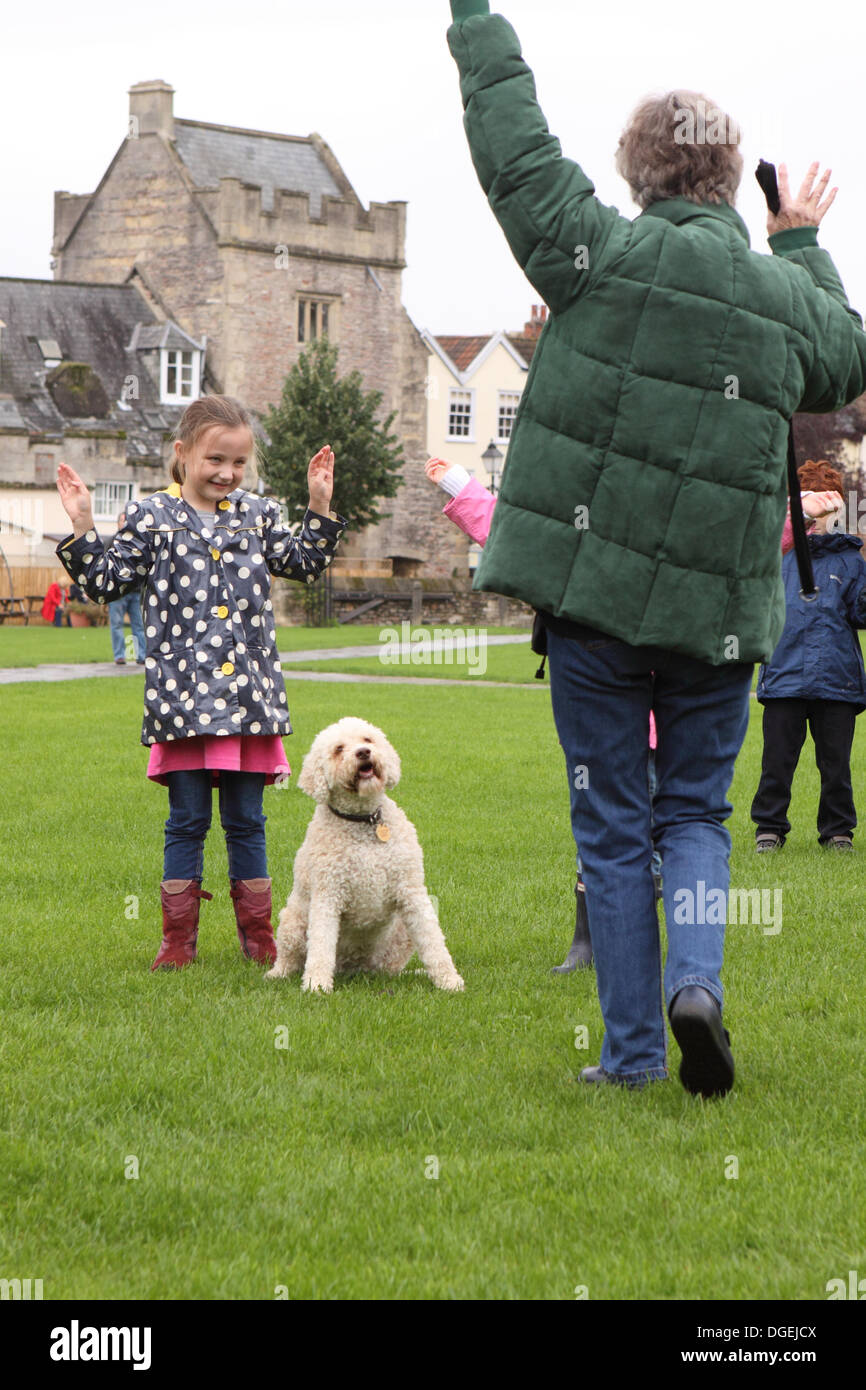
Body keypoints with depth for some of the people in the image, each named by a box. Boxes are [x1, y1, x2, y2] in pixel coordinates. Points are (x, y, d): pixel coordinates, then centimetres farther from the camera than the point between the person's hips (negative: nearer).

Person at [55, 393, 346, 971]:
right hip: (182, 695, -2)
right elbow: (108, 581, 3)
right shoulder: (151, 517, 2)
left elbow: (304, 564, 19)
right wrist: (82, 528, -8)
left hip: (249, 695, 3)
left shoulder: (258, 514, 11)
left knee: (247, 821, 8)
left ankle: (258, 936, 16)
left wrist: (320, 507, 9)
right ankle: (178, 939, 10)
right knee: (187, 821, 2)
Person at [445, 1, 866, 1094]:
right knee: (695, 810, 17)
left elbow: (512, 147, 1)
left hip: (593, 592, -2)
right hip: (718, 607, 2)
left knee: (611, 826, 8)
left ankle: (631, 1048, 9)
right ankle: (697, 980, -8)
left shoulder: (600, 255, -7)